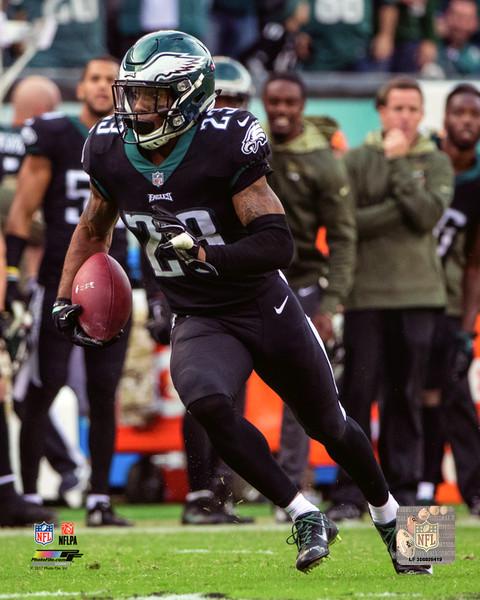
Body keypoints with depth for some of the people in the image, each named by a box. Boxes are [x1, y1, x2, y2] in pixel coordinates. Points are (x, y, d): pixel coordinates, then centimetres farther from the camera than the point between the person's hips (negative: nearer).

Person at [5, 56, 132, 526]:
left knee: (104, 394, 4)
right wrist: (12, 273, -11)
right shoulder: (54, 137, -3)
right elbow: (22, 210, -4)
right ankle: (29, 495, 0)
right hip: (60, 280, -4)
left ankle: (100, 499, 7)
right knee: (43, 389, -5)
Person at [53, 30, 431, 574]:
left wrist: (203, 254, -38)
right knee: (205, 401, -31)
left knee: (328, 426, 14)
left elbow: (279, 244, -26)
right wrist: (65, 300, 3)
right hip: (199, 322, 2)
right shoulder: (111, 152, -7)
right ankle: (305, 517, -17)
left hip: (266, 310, -2)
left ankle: (388, 516, 44)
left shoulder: (224, 145, -22)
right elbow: (93, 229, 13)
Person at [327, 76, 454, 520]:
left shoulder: (436, 163, 10)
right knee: (358, 394, -4)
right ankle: (349, 494, -2)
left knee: (406, 397, 3)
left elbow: (429, 214, -7)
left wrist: (397, 164, -6)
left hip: (419, 294, 1)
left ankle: (403, 489, 7)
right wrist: (401, 210, -10)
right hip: (367, 295, -1)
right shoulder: (357, 161, 6)